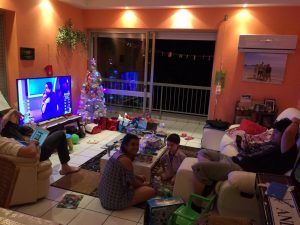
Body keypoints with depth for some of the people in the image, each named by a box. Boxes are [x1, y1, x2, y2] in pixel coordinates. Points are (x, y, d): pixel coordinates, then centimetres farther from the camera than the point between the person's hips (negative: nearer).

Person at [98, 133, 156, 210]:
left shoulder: (119, 153, 2)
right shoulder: (126, 160, -26)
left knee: (140, 179, 21)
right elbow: (133, 183, -13)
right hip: (114, 201, -9)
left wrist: (137, 176, 14)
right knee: (151, 191, -6)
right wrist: (144, 184, 6)